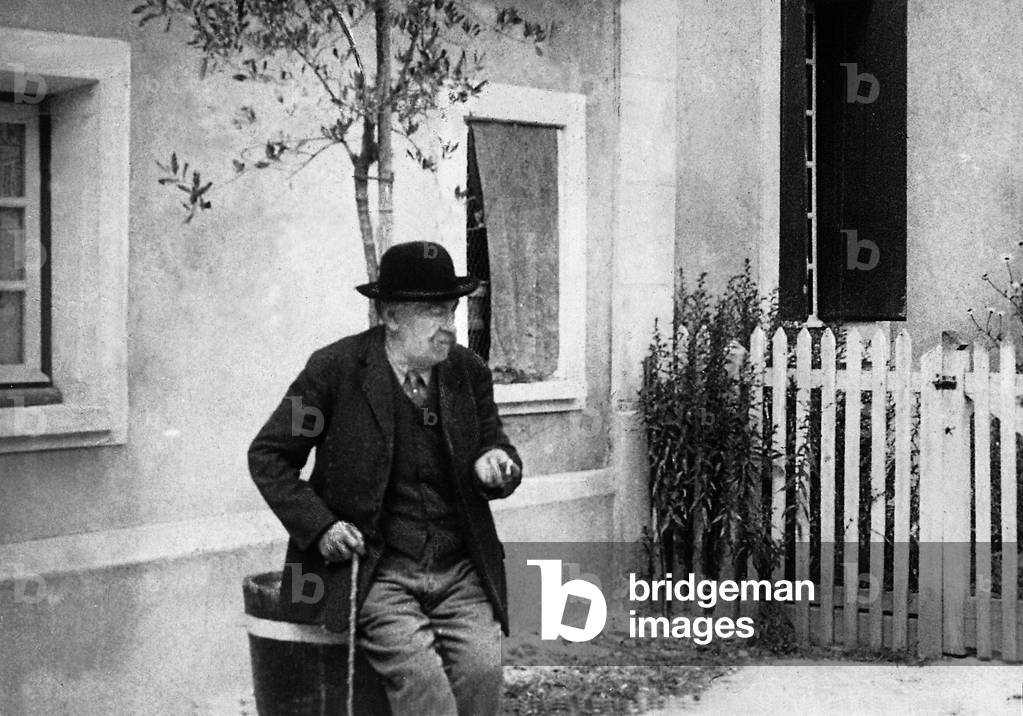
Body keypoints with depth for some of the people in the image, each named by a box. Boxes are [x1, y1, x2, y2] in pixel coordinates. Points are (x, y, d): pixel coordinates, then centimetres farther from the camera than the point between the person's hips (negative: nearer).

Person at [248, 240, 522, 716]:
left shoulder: (468, 372, 6)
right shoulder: (335, 368, -6)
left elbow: (497, 448, 17)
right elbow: (267, 455, 2)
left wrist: (496, 466, -9)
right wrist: (318, 526, -11)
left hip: (460, 573, 3)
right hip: (376, 571, -3)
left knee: (482, 668, -21)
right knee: (420, 676, -25)